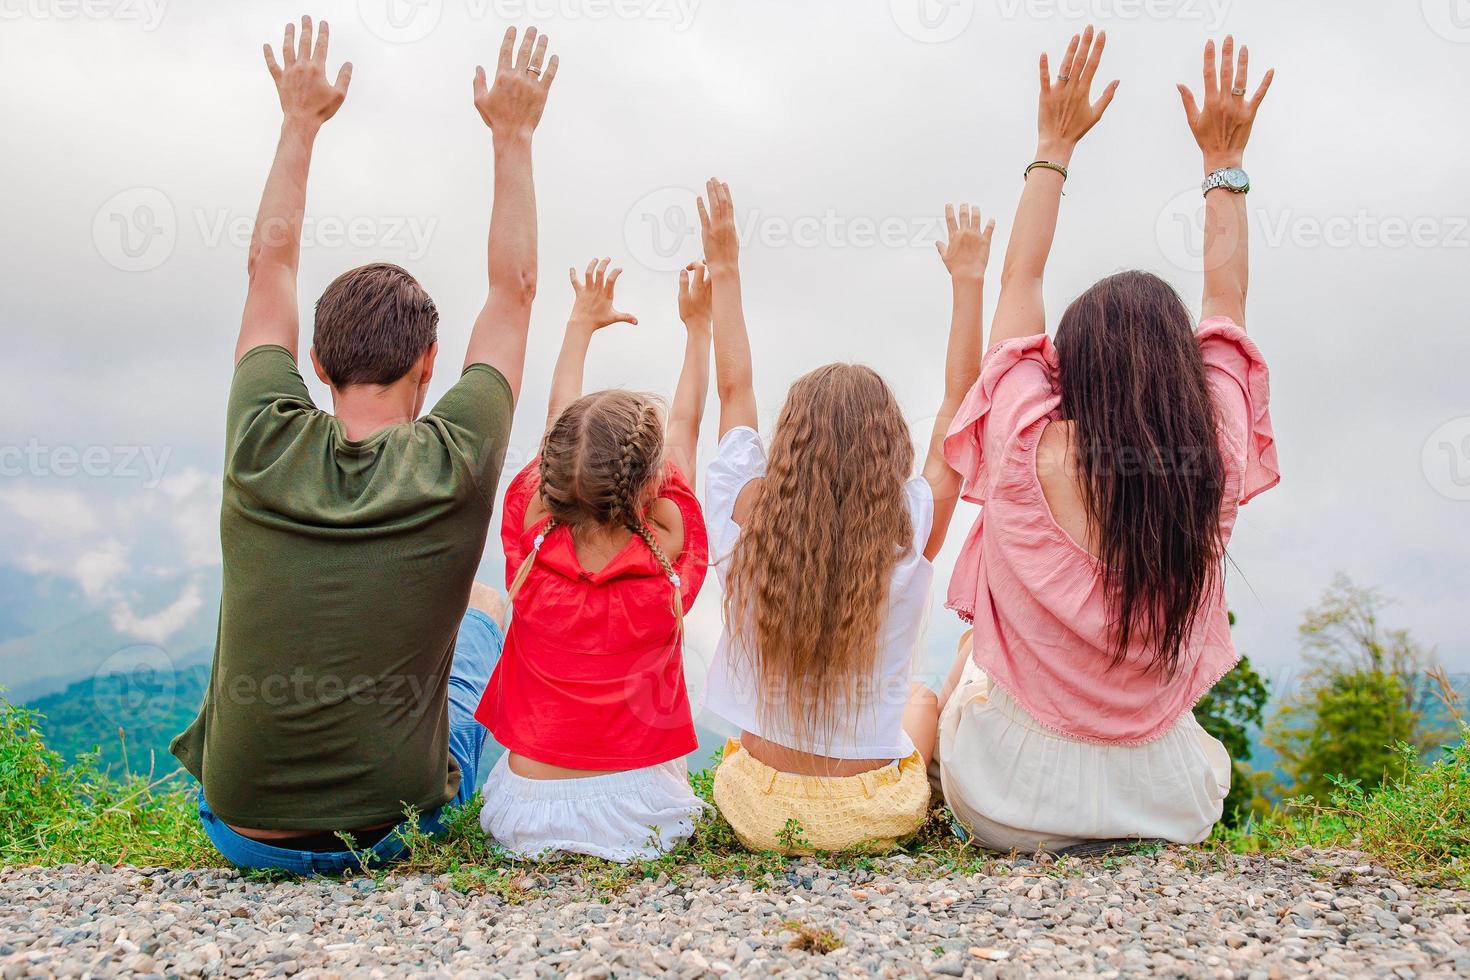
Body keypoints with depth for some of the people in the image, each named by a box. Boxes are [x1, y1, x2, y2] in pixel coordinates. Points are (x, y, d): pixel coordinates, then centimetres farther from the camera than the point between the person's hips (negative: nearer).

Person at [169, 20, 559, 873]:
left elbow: (270, 264, 5)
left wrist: (301, 122, 15)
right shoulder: (455, 466, -17)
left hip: (239, 828, 2)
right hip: (395, 829, -2)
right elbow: (515, 290, -3)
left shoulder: (263, 449, -12)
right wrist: (512, 137, 6)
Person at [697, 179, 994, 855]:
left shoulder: (751, 520, -16)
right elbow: (960, 396, -5)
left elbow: (733, 389, 0)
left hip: (758, 812, 1)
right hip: (873, 817, -1)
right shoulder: (912, 534, -18)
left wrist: (724, 268, 8)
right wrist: (968, 279, 4)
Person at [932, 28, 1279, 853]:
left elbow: (1021, 281, -2)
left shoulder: (1027, 453, -19)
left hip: (1009, 804, -2)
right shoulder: (1216, 468, -14)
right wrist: (1225, 164, 14)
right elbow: (1227, 300, 4)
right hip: (1163, 804, 2)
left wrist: (1055, 148, 7)